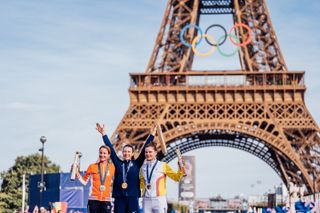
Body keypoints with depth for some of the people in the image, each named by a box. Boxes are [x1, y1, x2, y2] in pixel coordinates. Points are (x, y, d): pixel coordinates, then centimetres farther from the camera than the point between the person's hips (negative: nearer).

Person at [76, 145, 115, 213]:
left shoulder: (112, 167, 7)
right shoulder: (92, 167, 4)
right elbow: (84, 181, 8)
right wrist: (77, 174, -4)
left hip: (106, 200, 1)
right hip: (93, 200, -1)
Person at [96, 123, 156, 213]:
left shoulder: (136, 164, 7)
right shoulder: (118, 163, 10)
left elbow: (144, 150, 4)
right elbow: (111, 149, 8)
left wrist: (152, 135, 0)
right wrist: (103, 134, 6)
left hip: (132, 197, -1)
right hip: (119, 197, 1)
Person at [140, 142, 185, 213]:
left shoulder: (163, 165, -1)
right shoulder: (143, 167, 10)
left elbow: (177, 177, -3)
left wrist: (181, 168, -16)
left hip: (159, 200, -4)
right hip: (146, 200, 4)